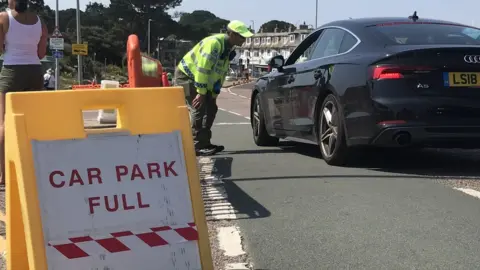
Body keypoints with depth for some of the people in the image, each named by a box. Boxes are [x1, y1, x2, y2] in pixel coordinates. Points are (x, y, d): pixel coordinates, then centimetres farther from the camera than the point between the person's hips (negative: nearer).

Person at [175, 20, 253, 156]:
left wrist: (214, 94, 7)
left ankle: (205, 143, 16)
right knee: (199, 109, -16)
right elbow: (202, 69, -30)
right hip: (186, 75, -10)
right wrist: (201, 93, -28)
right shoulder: (213, 43, -28)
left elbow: (221, 73, 9)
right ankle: (197, 146, -13)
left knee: (211, 109, 9)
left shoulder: (229, 49, 3)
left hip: (202, 80, 10)